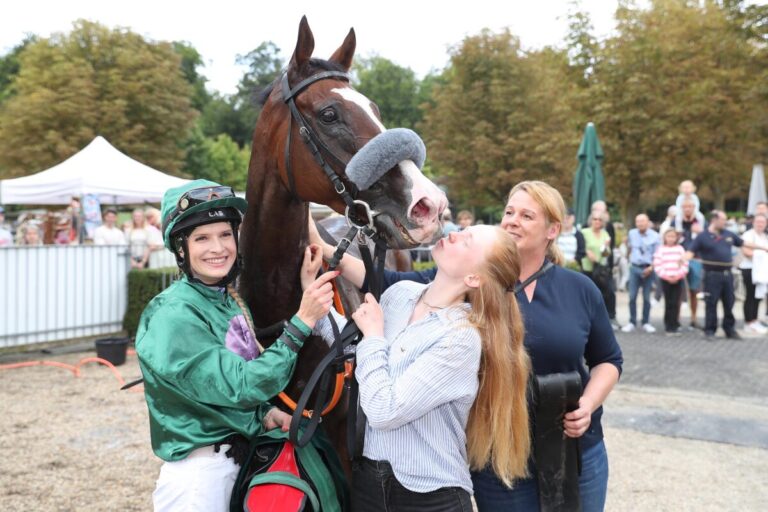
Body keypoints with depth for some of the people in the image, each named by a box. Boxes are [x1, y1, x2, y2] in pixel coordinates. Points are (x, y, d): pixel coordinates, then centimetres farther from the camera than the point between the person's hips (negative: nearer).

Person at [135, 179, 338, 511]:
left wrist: (264, 412, -6)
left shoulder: (231, 300, 2)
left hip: (241, 459, 7)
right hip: (199, 473, -7)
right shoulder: (173, 316, -21)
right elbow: (239, 386, -27)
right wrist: (303, 321, -30)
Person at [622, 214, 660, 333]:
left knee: (647, 297, 6)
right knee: (632, 296, -1)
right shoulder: (632, 233, 3)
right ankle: (632, 322, 8)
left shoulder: (654, 236, -4)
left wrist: (651, 267, -14)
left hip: (648, 269, -2)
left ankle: (646, 323, 16)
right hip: (634, 268, 2)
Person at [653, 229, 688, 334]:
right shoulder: (661, 249, 1)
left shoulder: (680, 249, 6)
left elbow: (685, 264, 2)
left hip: (678, 280, 1)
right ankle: (668, 326, 8)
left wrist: (678, 276, -10)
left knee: (676, 303, -2)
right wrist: (666, 276, -12)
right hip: (665, 280, -1)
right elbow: (657, 266, -5)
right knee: (668, 303, 0)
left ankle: (675, 325, 4)